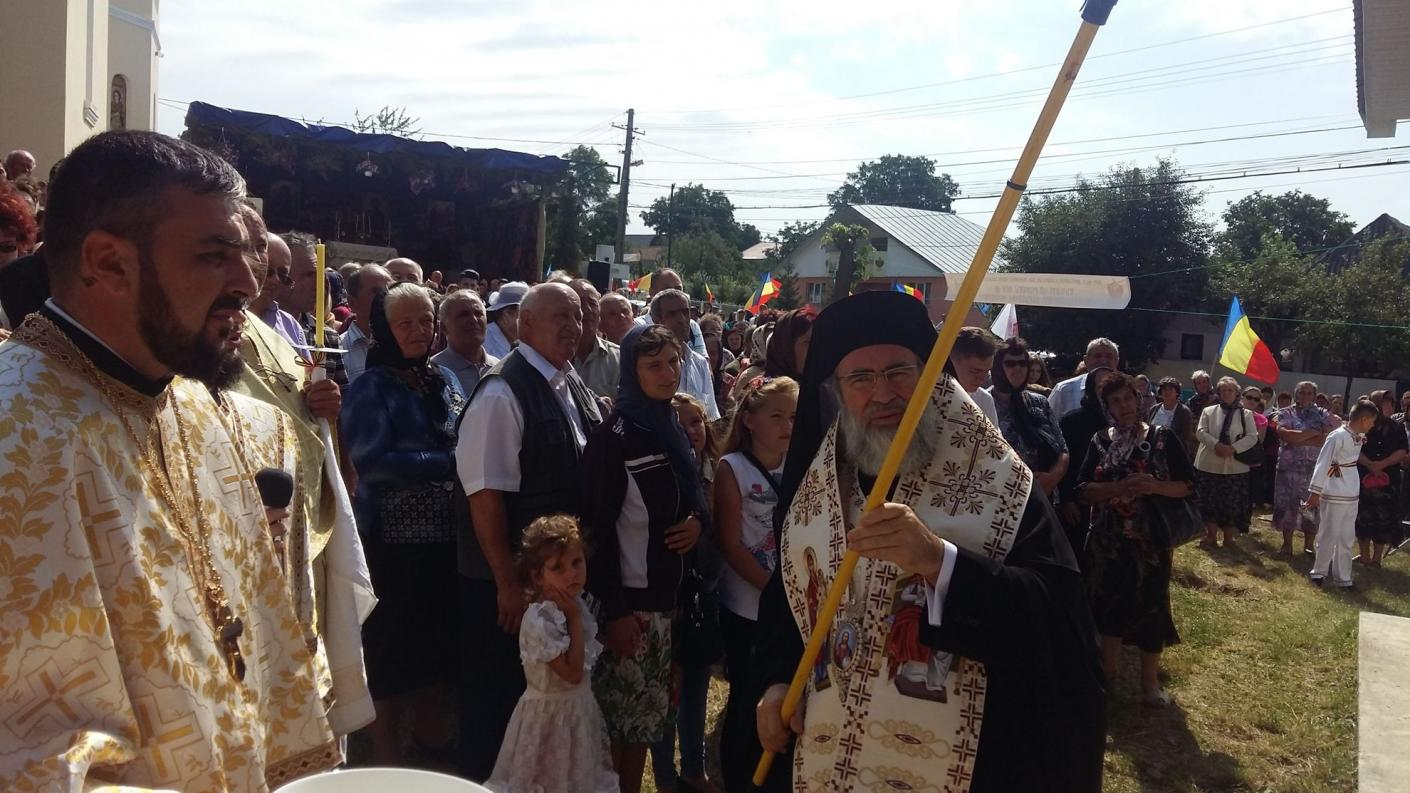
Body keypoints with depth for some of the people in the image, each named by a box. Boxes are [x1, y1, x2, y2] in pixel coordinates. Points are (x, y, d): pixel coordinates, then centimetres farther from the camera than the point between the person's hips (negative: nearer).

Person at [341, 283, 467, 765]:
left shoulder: (445, 380, 9)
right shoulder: (371, 388, -8)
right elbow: (374, 460, -19)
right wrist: (450, 462, -20)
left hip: (449, 534, 6)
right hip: (395, 537, -6)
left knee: (440, 634, 17)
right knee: (393, 640, 7)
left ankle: (431, 729, 36)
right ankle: (386, 749, 25)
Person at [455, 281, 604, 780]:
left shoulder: (572, 384, 5)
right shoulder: (503, 392, -19)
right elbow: (485, 493, -22)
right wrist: (508, 582, -20)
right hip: (509, 577, -8)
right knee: (500, 696, 10)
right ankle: (486, 780, 31)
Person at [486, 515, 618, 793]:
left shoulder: (577, 604, -1)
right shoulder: (539, 620, -27)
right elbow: (572, 672, -26)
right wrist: (575, 619, -25)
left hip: (581, 708, 8)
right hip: (551, 713, -8)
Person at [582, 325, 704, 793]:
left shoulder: (674, 430, 9)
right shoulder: (613, 437, -13)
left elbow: (693, 499, 20)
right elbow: (598, 527, -16)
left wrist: (699, 521, -3)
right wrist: (612, 609, -18)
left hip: (669, 592, 7)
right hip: (629, 597, -7)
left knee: (649, 711, 15)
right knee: (619, 711, 2)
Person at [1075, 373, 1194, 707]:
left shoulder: (1162, 438, -1)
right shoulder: (1100, 441, 3)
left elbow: (1188, 485, -2)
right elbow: (1083, 490, -5)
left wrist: (1156, 486, -20)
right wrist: (1121, 487, -21)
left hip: (1150, 539, -2)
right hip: (1107, 540, 2)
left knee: (1150, 606, 4)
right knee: (1109, 603, 10)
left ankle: (1150, 682, 20)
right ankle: (1110, 671, 28)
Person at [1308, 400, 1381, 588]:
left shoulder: (1359, 436, 5)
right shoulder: (1338, 436, -18)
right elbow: (1322, 463, -18)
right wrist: (1315, 492, -17)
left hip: (1352, 495, 8)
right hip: (1333, 495, -8)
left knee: (1347, 538, 11)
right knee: (1329, 536, 3)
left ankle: (1342, 577, 19)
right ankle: (1318, 572, 17)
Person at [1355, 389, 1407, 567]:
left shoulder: (1397, 429, 7)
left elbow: (1402, 452, -2)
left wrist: (1381, 464, -15)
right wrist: (1369, 464, -20)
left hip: (1388, 480, 2)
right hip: (1363, 478, -2)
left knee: (1384, 519, 1)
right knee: (1363, 518, 3)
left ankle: (1376, 558, 12)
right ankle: (1365, 556, 16)